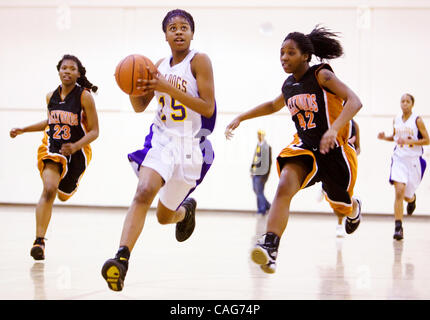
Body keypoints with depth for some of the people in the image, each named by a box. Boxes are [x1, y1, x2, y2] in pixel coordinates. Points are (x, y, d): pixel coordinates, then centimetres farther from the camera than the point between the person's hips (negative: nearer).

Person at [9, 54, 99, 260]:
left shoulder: (85, 97, -14)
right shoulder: (51, 96, 0)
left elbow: (94, 131, -13)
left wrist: (76, 146, -28)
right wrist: (24, 130, 13)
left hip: (76, 152, -1)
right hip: (52, 148, 1)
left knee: (63, 196, 21)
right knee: (49, 190, -24)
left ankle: (62, 183, 61)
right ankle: (39, 240, -23)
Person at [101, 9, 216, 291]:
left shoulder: (199, 61, -7)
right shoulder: (161, 66, 9)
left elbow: (208, 108, -15)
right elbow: (140, 106, 15)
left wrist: (169, 88, -23)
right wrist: (134, 87, -8)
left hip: (190, 145, -3)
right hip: (162, 139, 3)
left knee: (165, 215, 10)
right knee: (144, 192, -26)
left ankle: (186, 208, 48)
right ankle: (121, 258, -34)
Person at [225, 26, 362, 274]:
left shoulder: (321, 75, -14)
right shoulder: (289, 85, 5)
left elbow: (354, 102, -26)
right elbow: (273, 106, 29)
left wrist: (333, 129, -41)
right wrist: (241, 118, 22)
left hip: (334, 149, -4)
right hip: (305, 146, 4)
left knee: (342, 205, 17)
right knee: (284, 188, -26)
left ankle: (355, 209, 58)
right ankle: (270, 248, -42)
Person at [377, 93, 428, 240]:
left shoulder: (417, 120, -7)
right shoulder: (396, 120, 6)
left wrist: (409, 141, -19)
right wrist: (385, 137, 1)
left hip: (414, 160, -2)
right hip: (399, 159, 2)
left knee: (407, 196, 8)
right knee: (399, 192, -15)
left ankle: (412, 198, 48)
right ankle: (398, 228, -15)